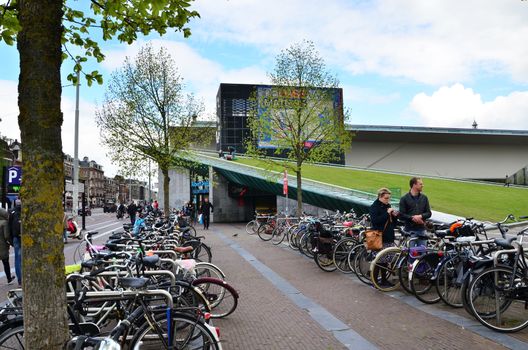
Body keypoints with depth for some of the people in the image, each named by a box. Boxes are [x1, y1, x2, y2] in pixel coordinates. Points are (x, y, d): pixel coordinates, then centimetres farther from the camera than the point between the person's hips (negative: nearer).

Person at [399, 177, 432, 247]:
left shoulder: (424, 198, 11)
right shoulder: (404, 199, 0)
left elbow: (429, 213, 9)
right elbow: (401, 216, -4)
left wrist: (420, 216, -10)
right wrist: (412, 218, -17)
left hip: (421, 229, 3)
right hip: (410, 230, -3)